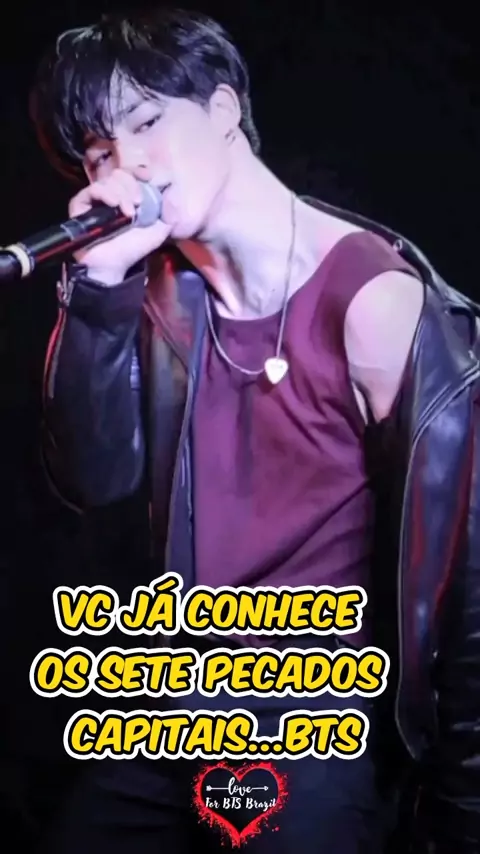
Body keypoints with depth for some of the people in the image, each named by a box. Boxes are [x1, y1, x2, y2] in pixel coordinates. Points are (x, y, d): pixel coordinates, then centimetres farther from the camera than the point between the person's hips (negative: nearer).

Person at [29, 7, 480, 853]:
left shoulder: (375, 301, -20)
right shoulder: (163, 289, 0)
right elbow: (95, 481, -5)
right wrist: (99, 289, -18)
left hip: (317, 739, -6)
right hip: (176, 713, 6)